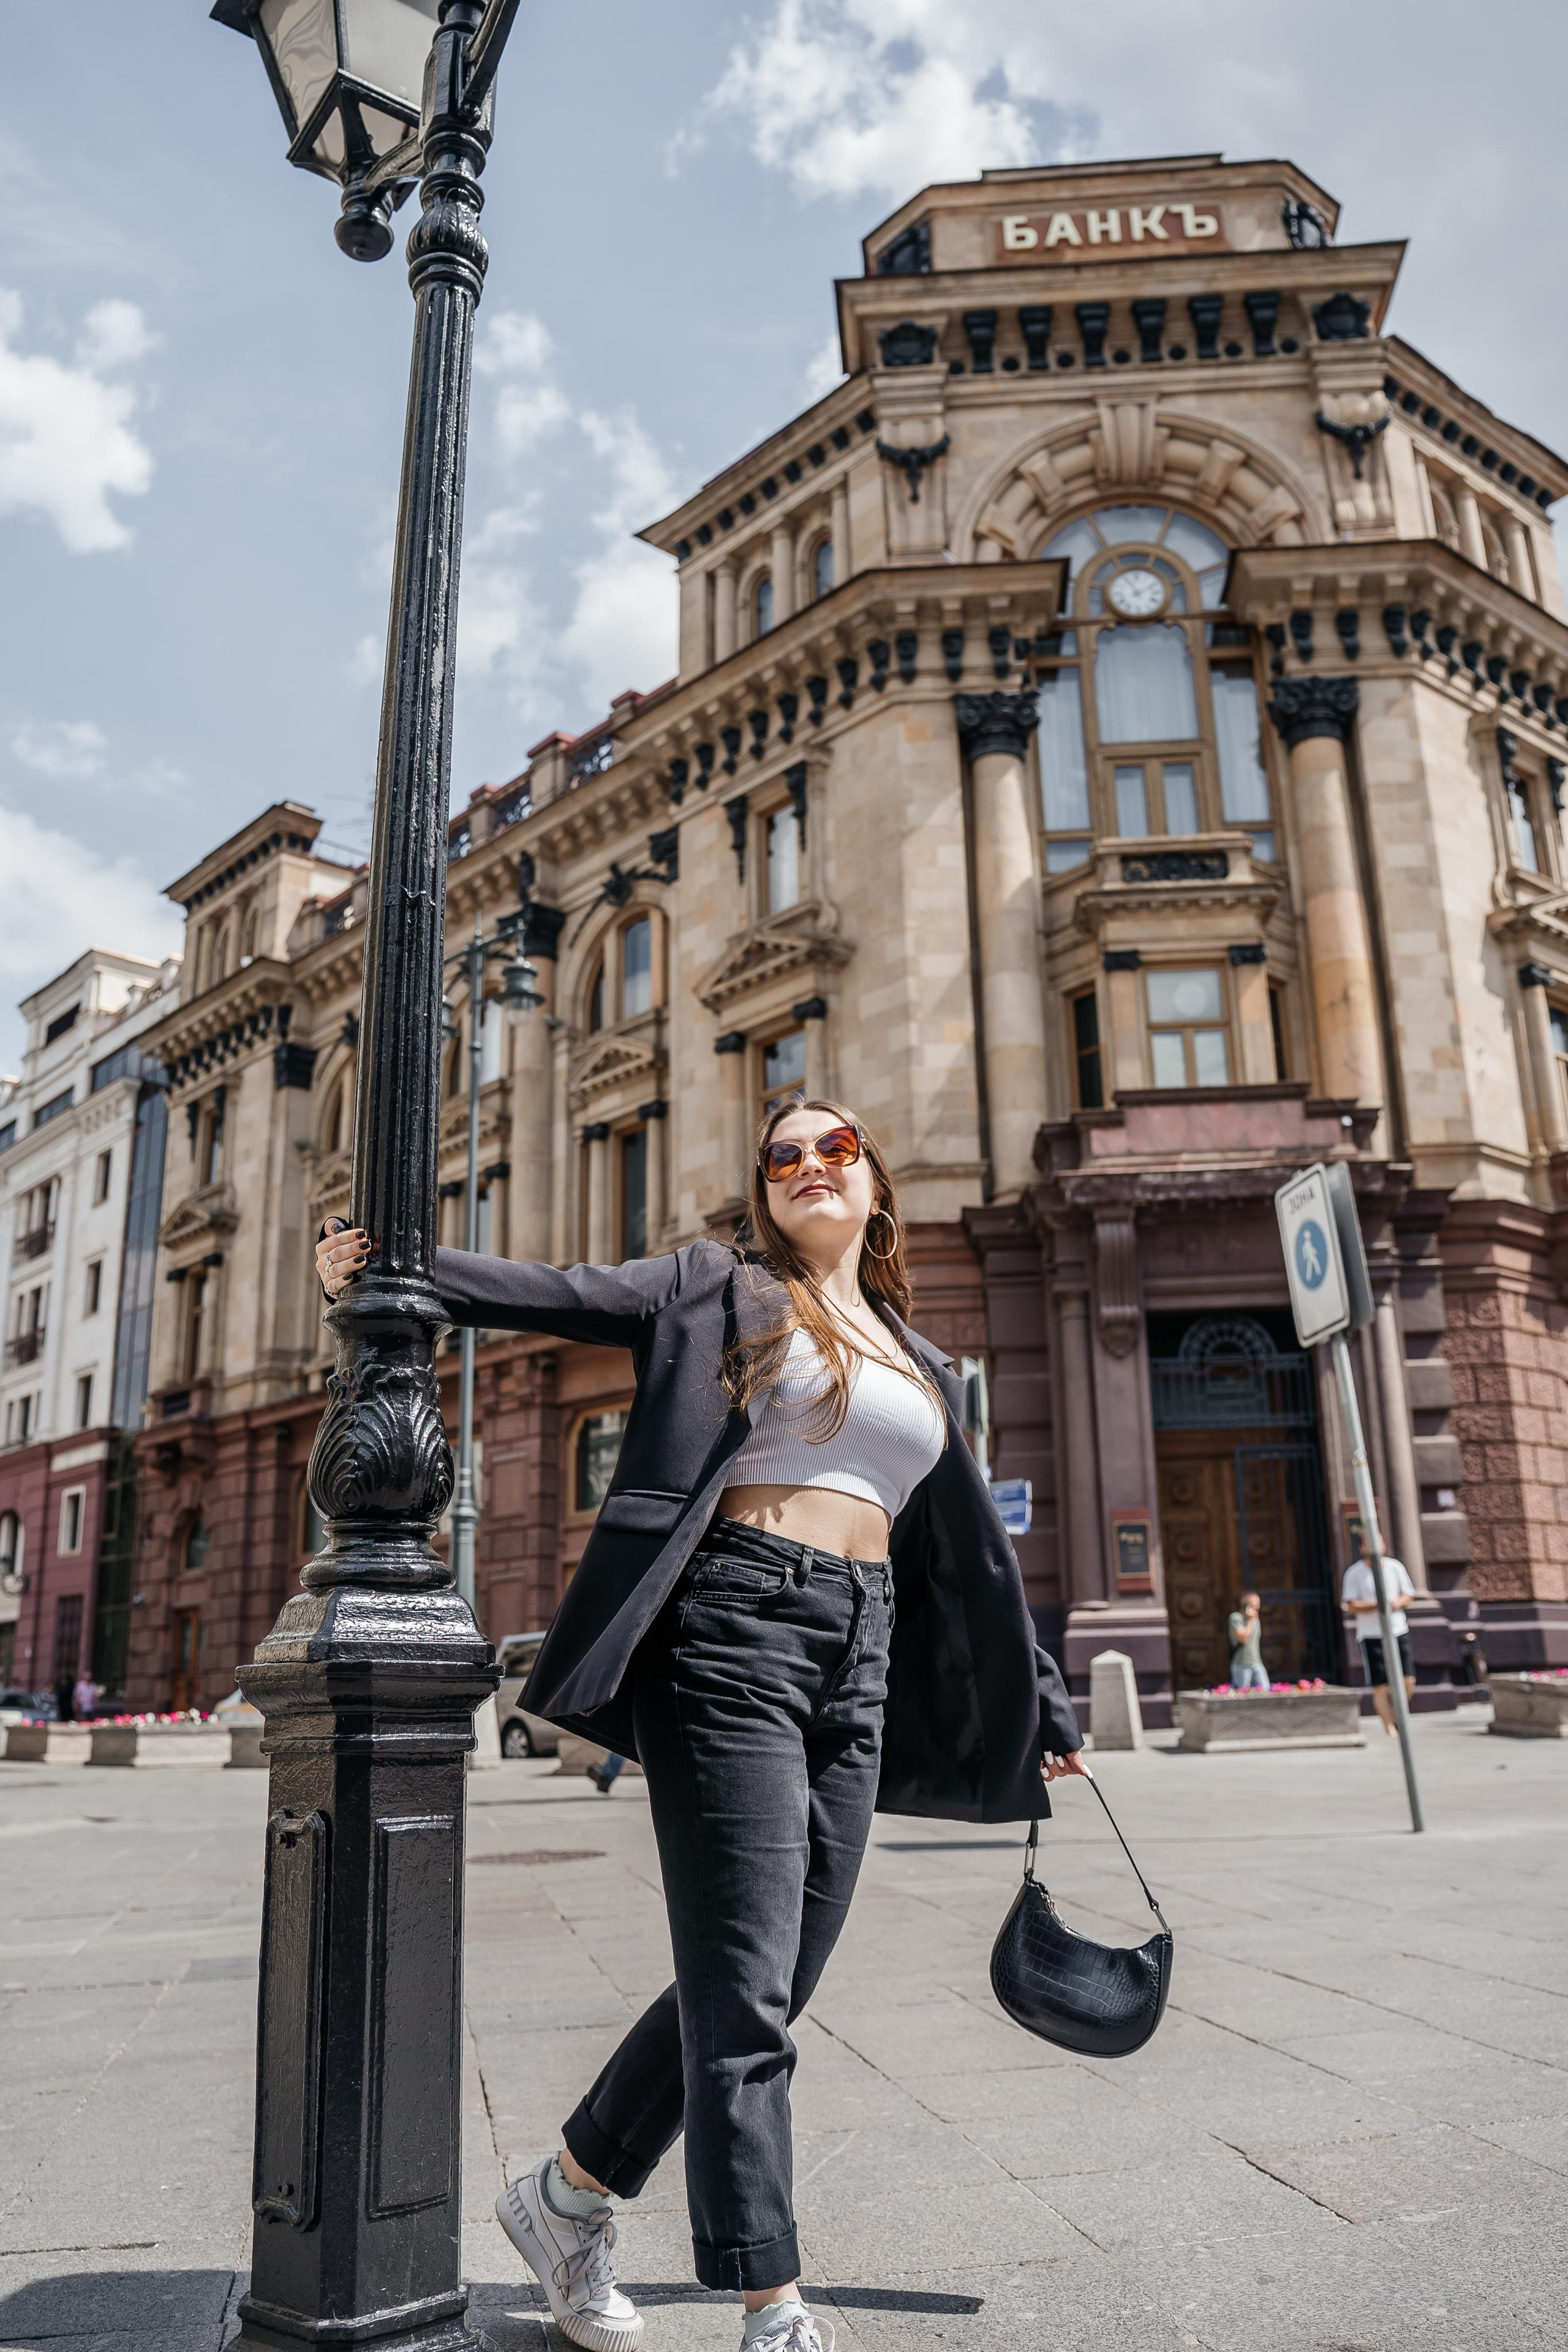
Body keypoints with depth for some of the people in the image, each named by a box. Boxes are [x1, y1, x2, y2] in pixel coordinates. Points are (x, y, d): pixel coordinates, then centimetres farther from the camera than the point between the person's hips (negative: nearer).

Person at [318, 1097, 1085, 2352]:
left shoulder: (927, 1370, 21)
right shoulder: (720, 1288, 7)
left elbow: (974, 1553, 24)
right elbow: (560, 1296, -3)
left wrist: (1042, 1708, 25)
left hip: (859, 1669, 6)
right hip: (735, 1637, -6)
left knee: (763, 1985, 10)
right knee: (745, 1989, -5)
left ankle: (568, 2194, 30)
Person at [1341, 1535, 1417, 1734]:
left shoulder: (1395, 1567, 5)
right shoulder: (1354, 1573, -5)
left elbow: (1408, 1594, 13)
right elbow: (1352, 1606, -7)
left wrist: (1398, 1602, -9)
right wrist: (1377, 1605, -21)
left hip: (1398, 1630, 3)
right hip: (1371, 1635, -3)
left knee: (1408, 1682, -2)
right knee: (1380, 1686, -3)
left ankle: (1393, 1717, 22)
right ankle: (1389, 1728, 6)